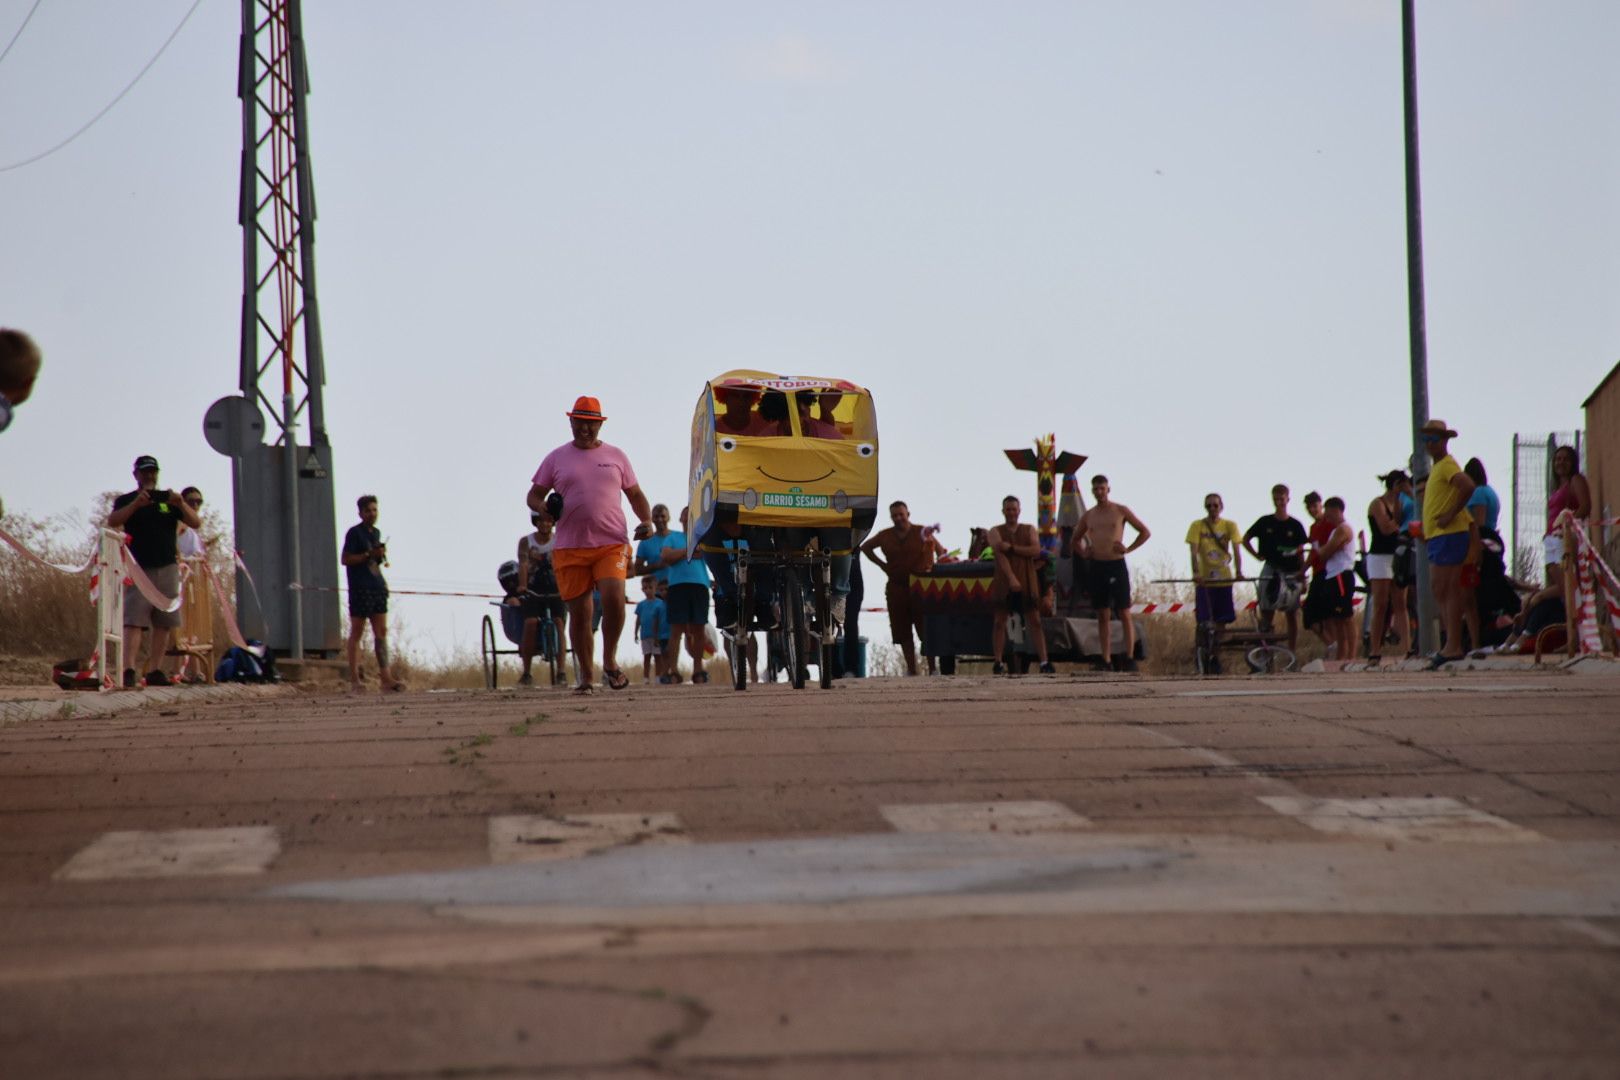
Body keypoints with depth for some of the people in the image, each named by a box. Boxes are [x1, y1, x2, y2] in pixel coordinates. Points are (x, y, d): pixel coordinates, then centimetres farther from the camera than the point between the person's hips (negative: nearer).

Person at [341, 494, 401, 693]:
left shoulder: (376, 533, 18)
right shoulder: (354, 533, -5)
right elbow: (346, 559, -13)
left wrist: (381, 556, 10)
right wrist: (369, 555, -18)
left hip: (377, 587, 7)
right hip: (360, 589, -7)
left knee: (381, 632, 3)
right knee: (356, 632, -3)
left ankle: (385, 677, 2)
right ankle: (354, 679, -2)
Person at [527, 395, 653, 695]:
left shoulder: (615, 456, 13)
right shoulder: (557, 458, 11)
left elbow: (635, 494, 20)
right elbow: (534, 494, 13)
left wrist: (646, 520, 3)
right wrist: (543, 508, -10)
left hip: (612, 544, -1)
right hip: (570, 548, 1)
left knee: (614, 598, -21)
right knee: (579, 612, 1)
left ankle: (610, 659, 0)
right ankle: (586, 674, 12)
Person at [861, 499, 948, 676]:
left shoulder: (922, 533, 1)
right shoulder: (884, 536, 8)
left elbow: (941, 550, 12)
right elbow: (865, 547, 23)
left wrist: (934, 568, -2)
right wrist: (882, 565, 13)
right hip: (896, 587, 3)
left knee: (926, 630, -7)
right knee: (903, 634, 2)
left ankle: (933, 669, -4)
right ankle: (911, 669, 7)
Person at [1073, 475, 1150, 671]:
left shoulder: (1120, 511, 2)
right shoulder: (1088, 516, 13)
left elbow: (1145, 532, 5)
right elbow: (1076, 539, 27)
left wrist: (1128, 549, -5)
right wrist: (1082, 552, 7)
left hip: (1117, 565, -4)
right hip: (1096, 567, 4)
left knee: (1125, 614, -4)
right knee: (1103, 616, 4)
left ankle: (1130, 659, -4)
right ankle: (1106, 661, 4)